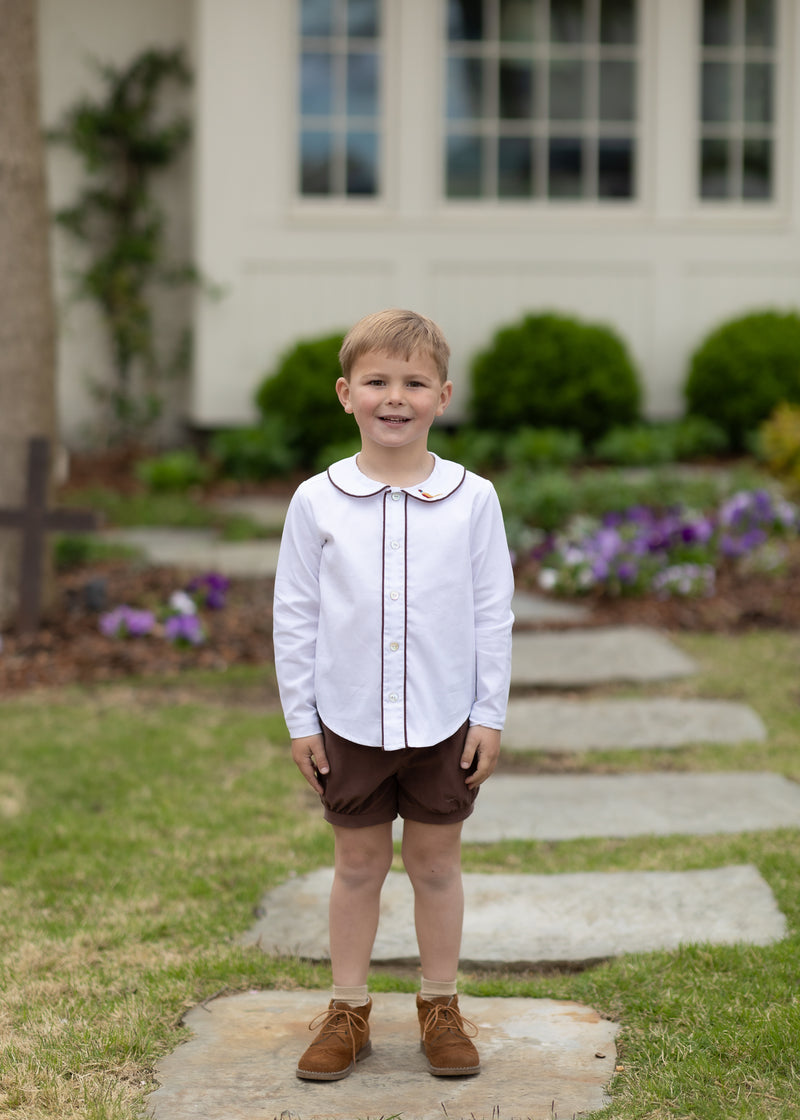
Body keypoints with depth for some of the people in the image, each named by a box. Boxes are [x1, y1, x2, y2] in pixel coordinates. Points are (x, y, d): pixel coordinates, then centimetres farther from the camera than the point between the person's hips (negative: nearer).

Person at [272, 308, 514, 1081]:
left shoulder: (472, 499, -5)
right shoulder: (317, 501, -5)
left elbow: (493, 612, -1)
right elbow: (294, 614, 0)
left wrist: (489, 715, -2)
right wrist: (300, 719, -1)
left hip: (445, 721, 0)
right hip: (348, 721, 0)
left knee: (436, 862, 11)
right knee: (356, 864, 11)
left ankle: (440, 1009, 25)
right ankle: (347, 1011, 23)